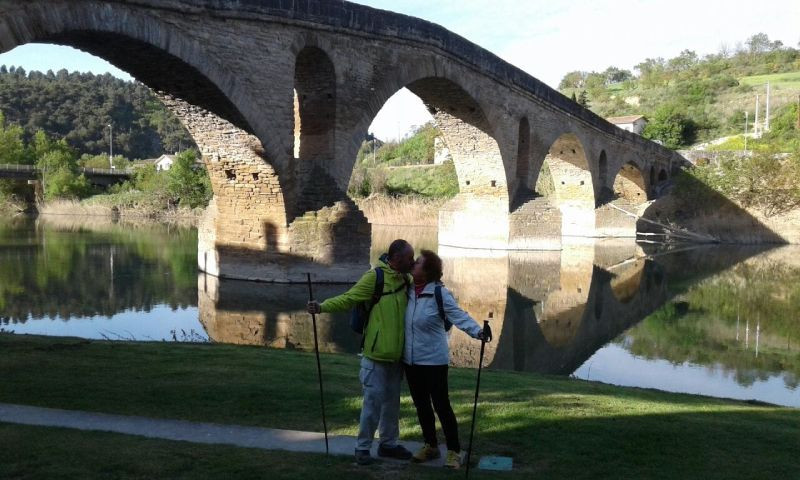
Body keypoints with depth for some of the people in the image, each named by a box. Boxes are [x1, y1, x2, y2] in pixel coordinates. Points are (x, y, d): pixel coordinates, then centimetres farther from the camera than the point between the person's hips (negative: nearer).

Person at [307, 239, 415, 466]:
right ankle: (362, 447, 13)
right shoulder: (374, 277, -13)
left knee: (392, 402, 17)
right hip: (376, 354, -7)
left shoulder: (405, 279, 7)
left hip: (396, 355, 7)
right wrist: (322, 307, -31)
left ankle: (388, 443, 31)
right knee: (373, 402, -2)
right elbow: (348, 299, -19)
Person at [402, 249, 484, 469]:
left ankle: (454, 451, 11)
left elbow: (458, 316, -25)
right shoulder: (407, 290, 3)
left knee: (441, 404, -1)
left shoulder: (439, 293, -15)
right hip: (410, 359, 6)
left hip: (433, 360, -6)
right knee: (421, 405, 16)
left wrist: (478, 331, -42)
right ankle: (430, 446, 32)